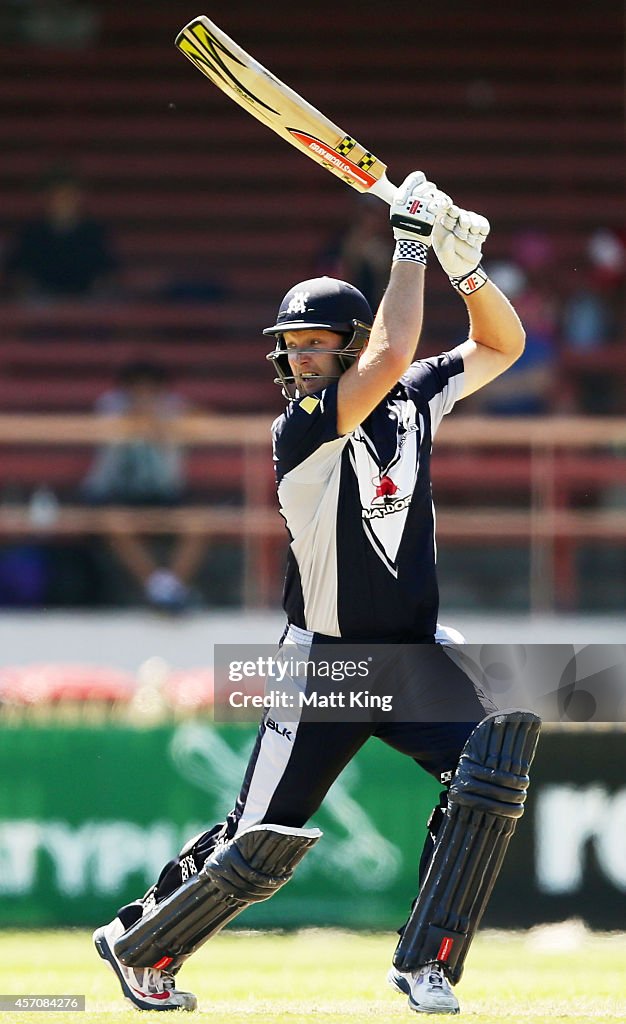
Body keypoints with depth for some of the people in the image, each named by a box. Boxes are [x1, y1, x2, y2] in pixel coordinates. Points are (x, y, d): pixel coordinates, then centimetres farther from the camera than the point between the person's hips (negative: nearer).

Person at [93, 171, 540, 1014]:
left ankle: (425, 966, -12)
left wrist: (464, 264, -10)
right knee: (264, 847, -3)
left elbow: (503, 345, 7)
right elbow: (391, 355, -29)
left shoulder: (413, 401, 2)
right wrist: (410, 245, -23)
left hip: (415, 654, 4)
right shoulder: (298, 430, -16)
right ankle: (138, 944, 24)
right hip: (324, 661, -4)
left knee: (494, 763, -22)